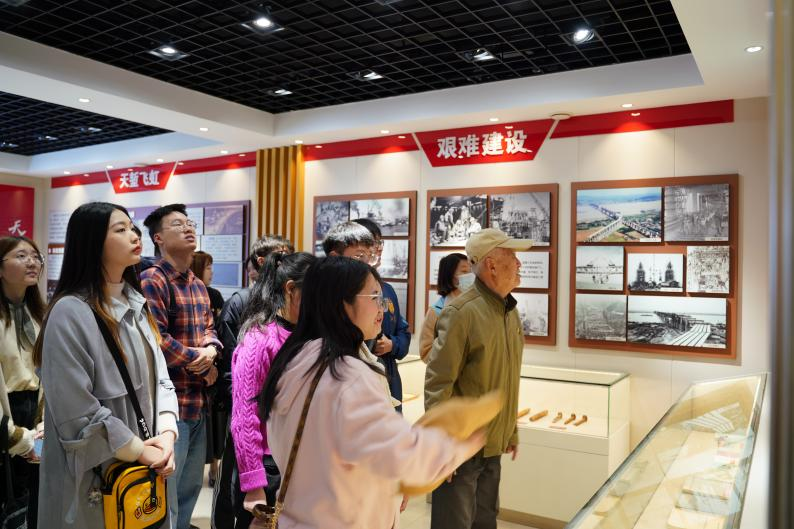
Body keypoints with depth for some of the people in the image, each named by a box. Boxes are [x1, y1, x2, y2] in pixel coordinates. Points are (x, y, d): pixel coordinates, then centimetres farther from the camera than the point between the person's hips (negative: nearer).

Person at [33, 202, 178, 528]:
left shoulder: (136, 304, 7)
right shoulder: (70, 313, -18)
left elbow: (159, 378, 7)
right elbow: (77, 413, -21)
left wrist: (167, 434, -8)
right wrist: (140, 450, -14)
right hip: (97, 474, -7)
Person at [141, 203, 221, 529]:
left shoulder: (198, 286, 14)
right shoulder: (152, 280, -15)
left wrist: (210, 350, -7)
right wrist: (199, 363, -11)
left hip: (198, 401, 9)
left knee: (191, 485, 21)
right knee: (165, 494, 4)